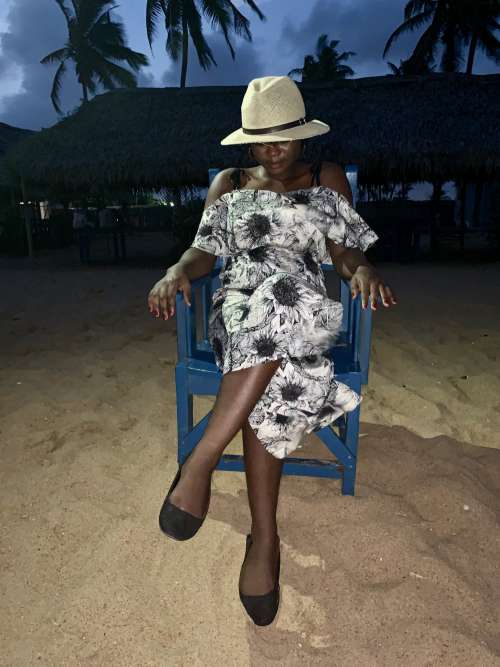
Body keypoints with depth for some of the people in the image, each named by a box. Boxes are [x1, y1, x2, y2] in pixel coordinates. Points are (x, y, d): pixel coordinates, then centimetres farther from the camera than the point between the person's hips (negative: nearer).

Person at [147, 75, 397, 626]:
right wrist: (177, 271, -12)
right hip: (236, 311, 1)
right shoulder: (228, 183, 21)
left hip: (304, 311, 0)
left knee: (275, 302, -38)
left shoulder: (328, 178, 18)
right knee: (271, 374, -35)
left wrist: (362, 270, -16)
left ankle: (201, 459, -34)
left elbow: (345, 250, 8)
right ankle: (264, 537, -27)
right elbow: (205, 251, 12)